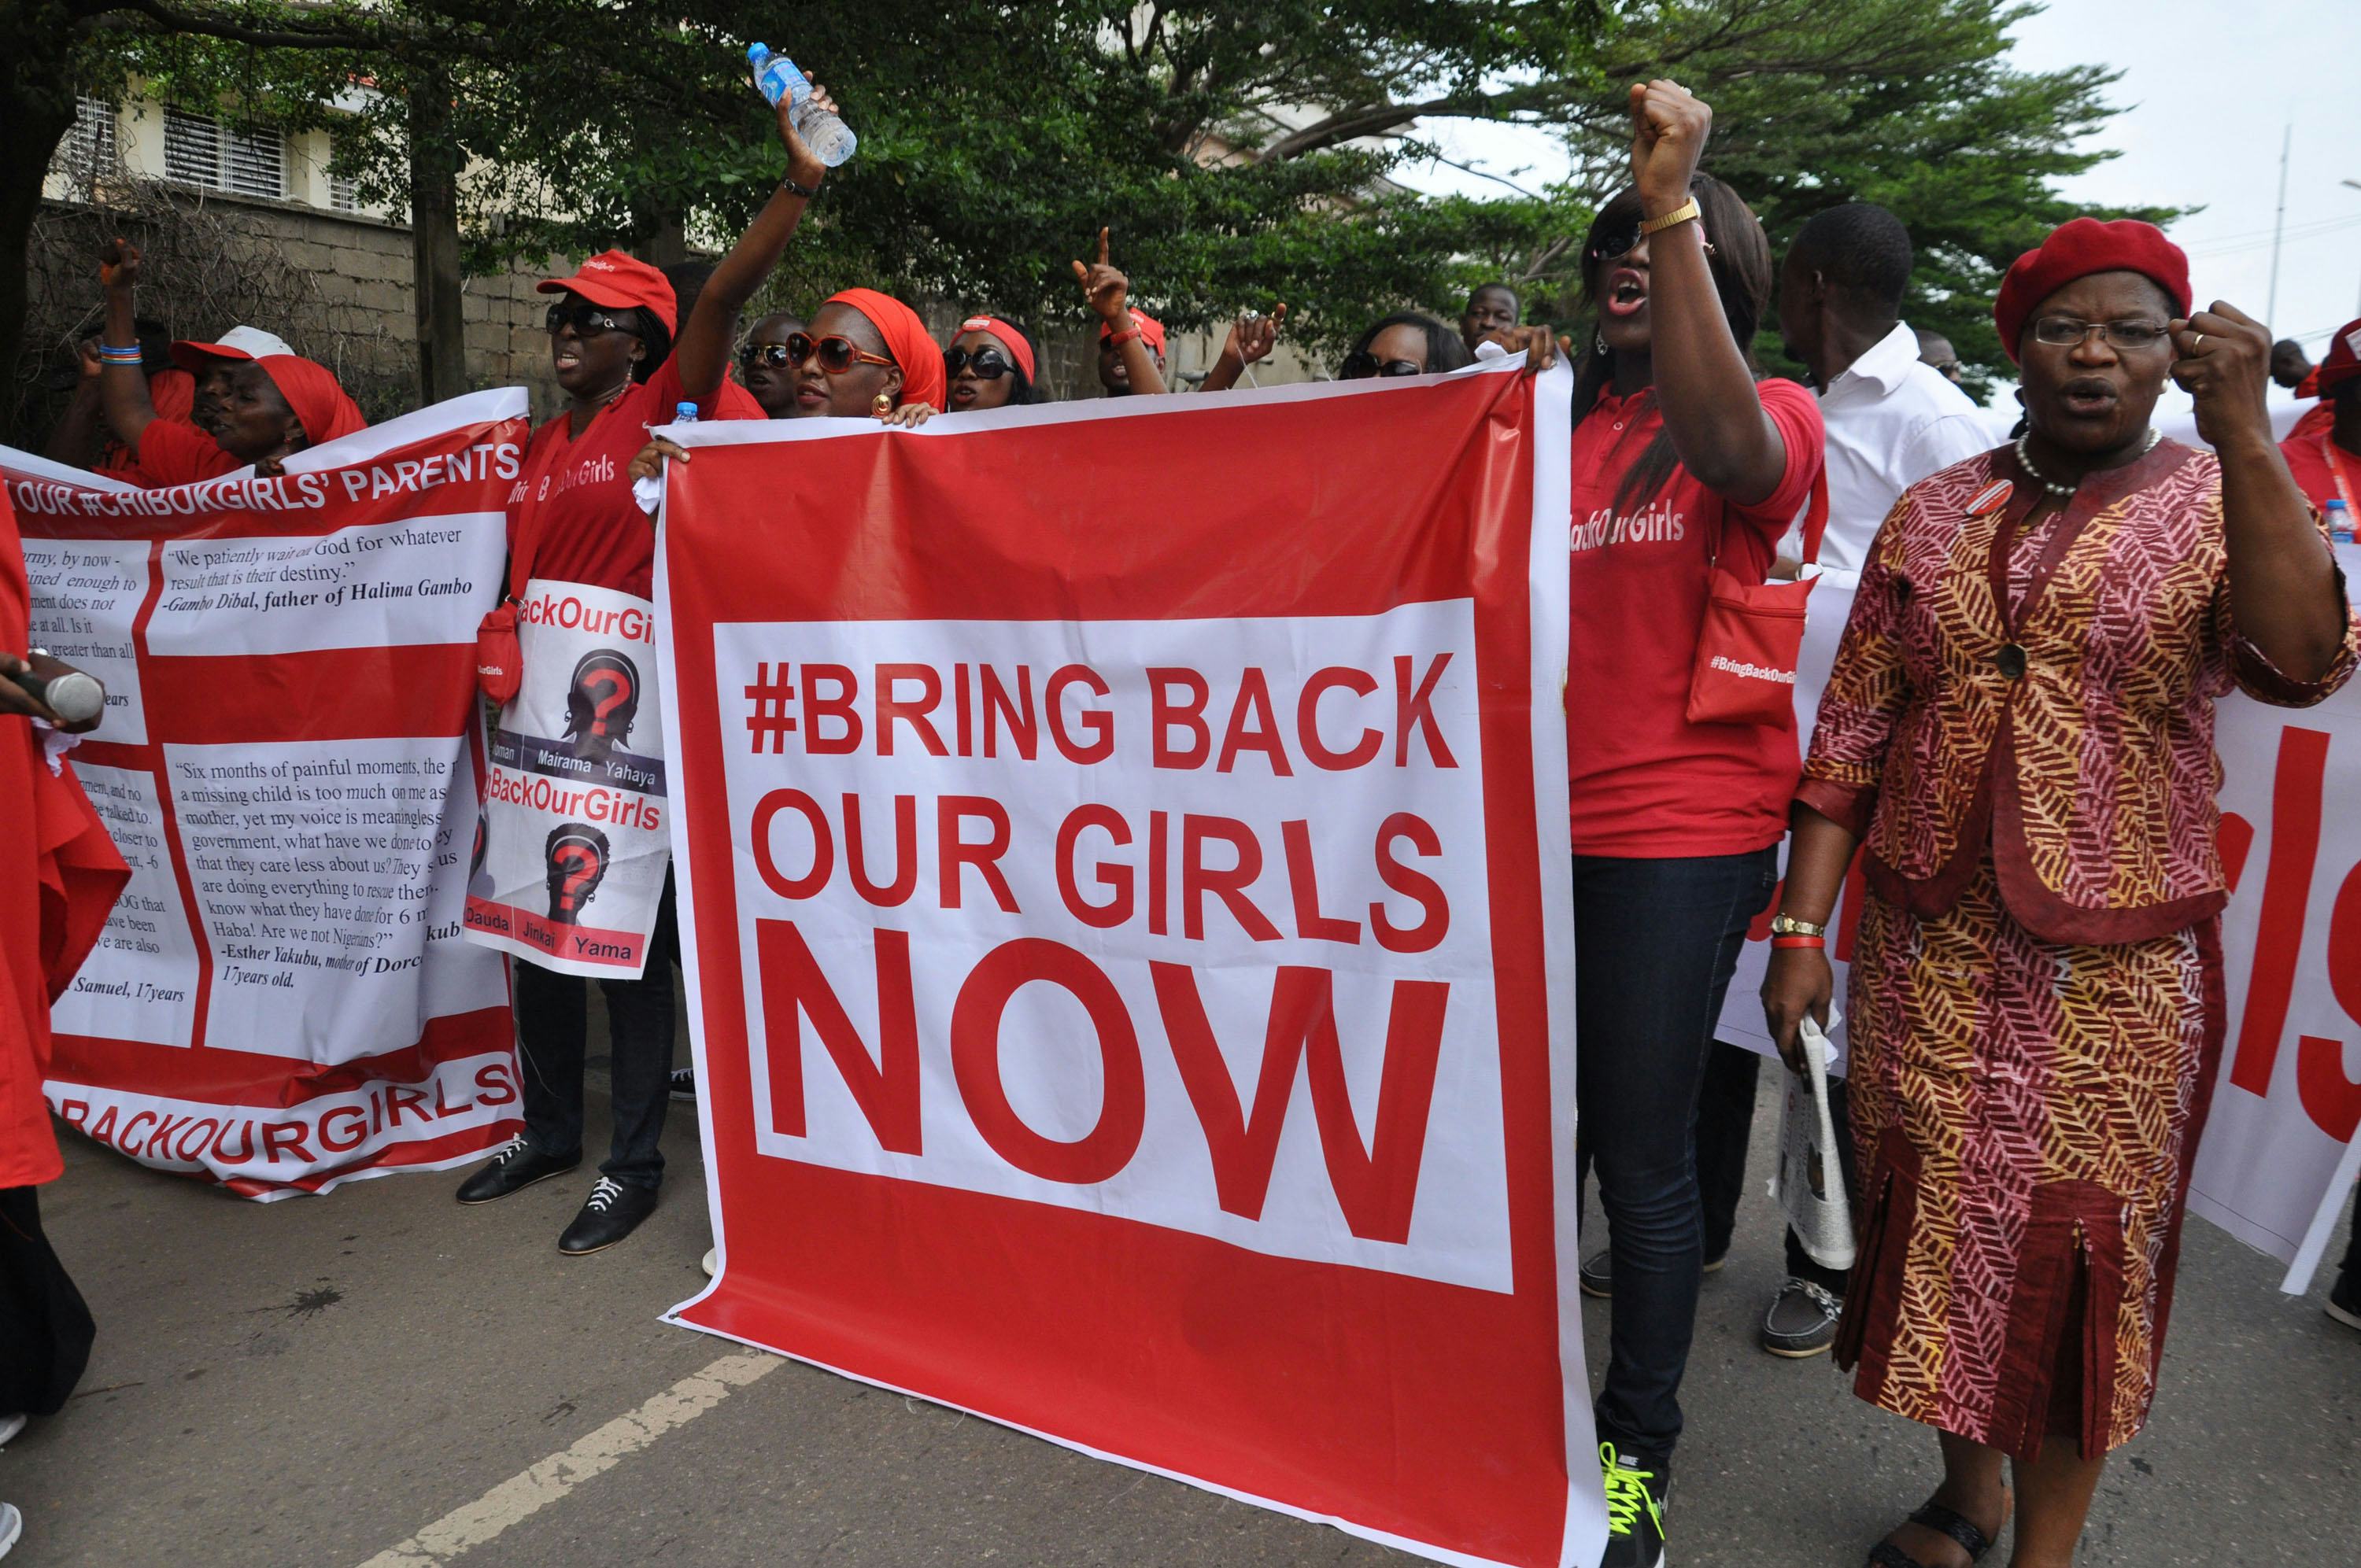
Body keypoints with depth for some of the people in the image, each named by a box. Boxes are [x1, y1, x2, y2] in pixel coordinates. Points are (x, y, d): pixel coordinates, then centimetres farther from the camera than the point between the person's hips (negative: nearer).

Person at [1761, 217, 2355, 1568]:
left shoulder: (2223, 508, 0)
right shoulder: (1936, 516, 6)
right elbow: (1850, 736, 3)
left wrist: (2241, 430, -27)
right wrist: (1803, 926, -3)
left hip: (2115, 969, -2)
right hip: (1925, 949, 2)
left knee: (2075, 1255, 7)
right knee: (1938, 1232, 12)